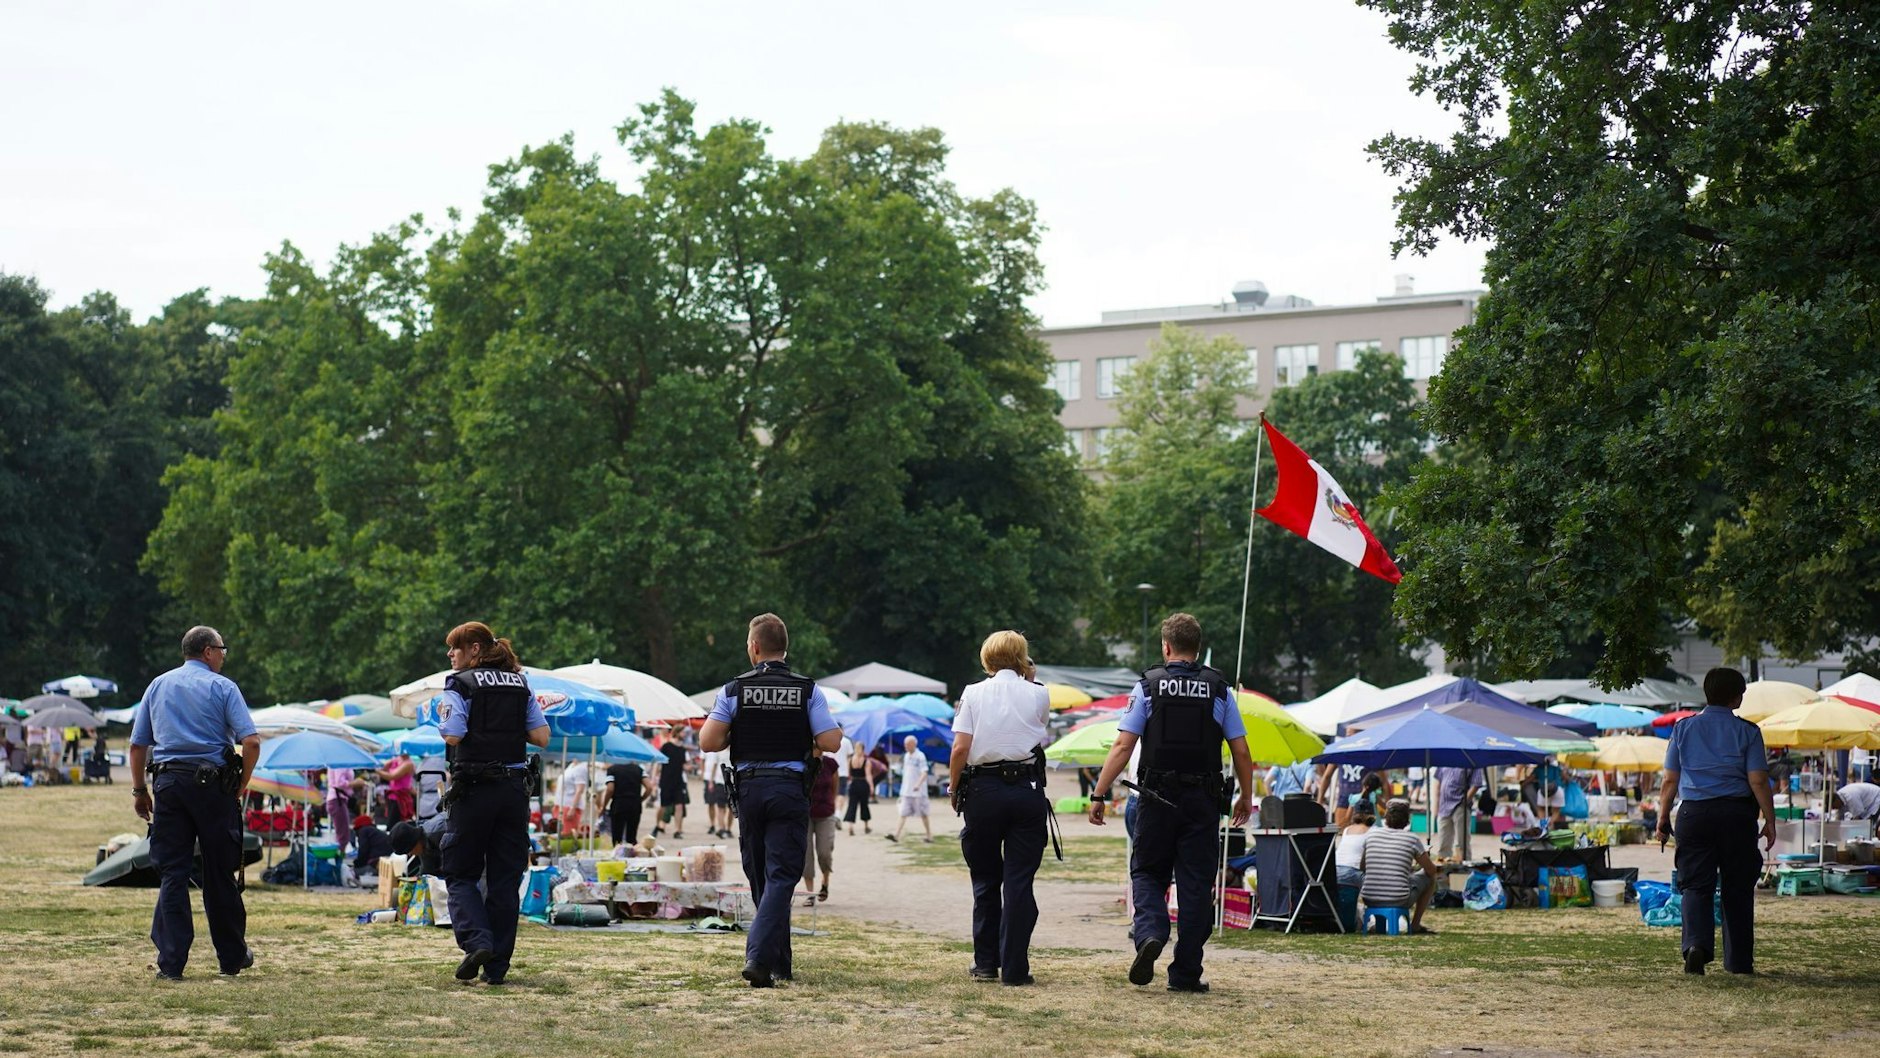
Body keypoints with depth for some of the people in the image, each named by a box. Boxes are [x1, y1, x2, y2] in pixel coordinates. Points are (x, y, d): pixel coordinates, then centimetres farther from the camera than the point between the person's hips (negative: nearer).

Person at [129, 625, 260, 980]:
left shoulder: (158, 685, 14)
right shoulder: (222, 687, 1)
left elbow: (137, 744, 11)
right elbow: (251, 742, -9)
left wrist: (139, 790, 17)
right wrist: (242, 786, 2)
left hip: (167, 782, 3)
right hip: (212, 785, -3)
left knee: (172, 874, 3)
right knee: (220, 874, 7)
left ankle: (171, 962, -2)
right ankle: (232, 957, 17)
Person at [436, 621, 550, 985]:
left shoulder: (460, 684, -4)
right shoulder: (520, 685, 11)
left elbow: (453, 736, -15)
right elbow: (541, 736, 4)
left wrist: (443, 715, 5)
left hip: (473, 788, -4)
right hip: (514, 788, 4)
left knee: (460, 873, 8)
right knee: (505, 879, 8)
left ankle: (476, 939, -15)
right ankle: (497, 965, 7)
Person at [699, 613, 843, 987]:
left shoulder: (735, 690, -1)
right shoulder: (808, 690, -2)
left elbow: (708, 742, -7)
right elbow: (831, 743, -6)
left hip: (749, 790, 2)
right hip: (791, 790, -2)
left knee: (760, 877, 13)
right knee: (781, 876, -4)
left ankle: (780, 965, 21)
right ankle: (758, 955, -23)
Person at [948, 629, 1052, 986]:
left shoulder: (973, 693, 2)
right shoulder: (1039, 695, 4)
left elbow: (960, 747, -6)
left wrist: (953, 788, 6)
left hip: (982, 790, 0)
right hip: (1027, 791, 0)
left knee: (985, 881, 12)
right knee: (1019, 882, 1)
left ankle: (985, 963, 14)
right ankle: (1014, 967, -1)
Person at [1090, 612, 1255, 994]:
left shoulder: (1148, 686, -1)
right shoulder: (1219, 689, 4)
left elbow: (1122, 747, -7)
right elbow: (1241, 751, 4)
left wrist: (1099, 794, -4)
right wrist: (1246, 797, 16)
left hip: (1158, 796, -1)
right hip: (1204, 800, 1)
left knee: (1147, 872, 13)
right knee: (1195, 884, 6)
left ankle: (1150, 933, -15)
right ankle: (1185, 973, 7)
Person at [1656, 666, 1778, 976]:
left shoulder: (1683, 728, 6)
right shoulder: (1747, 731, 0)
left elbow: (1670, 780, 6)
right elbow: (1758, 781, -5)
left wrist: (1663, 817, 13)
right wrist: (1770, 821, 1)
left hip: (1693, 813, 1)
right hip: (1736, 812, -1)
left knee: (1696, 884, 1)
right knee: (1738, 888, 9)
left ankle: (1696, 942, -23)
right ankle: (1739, 960, 14)